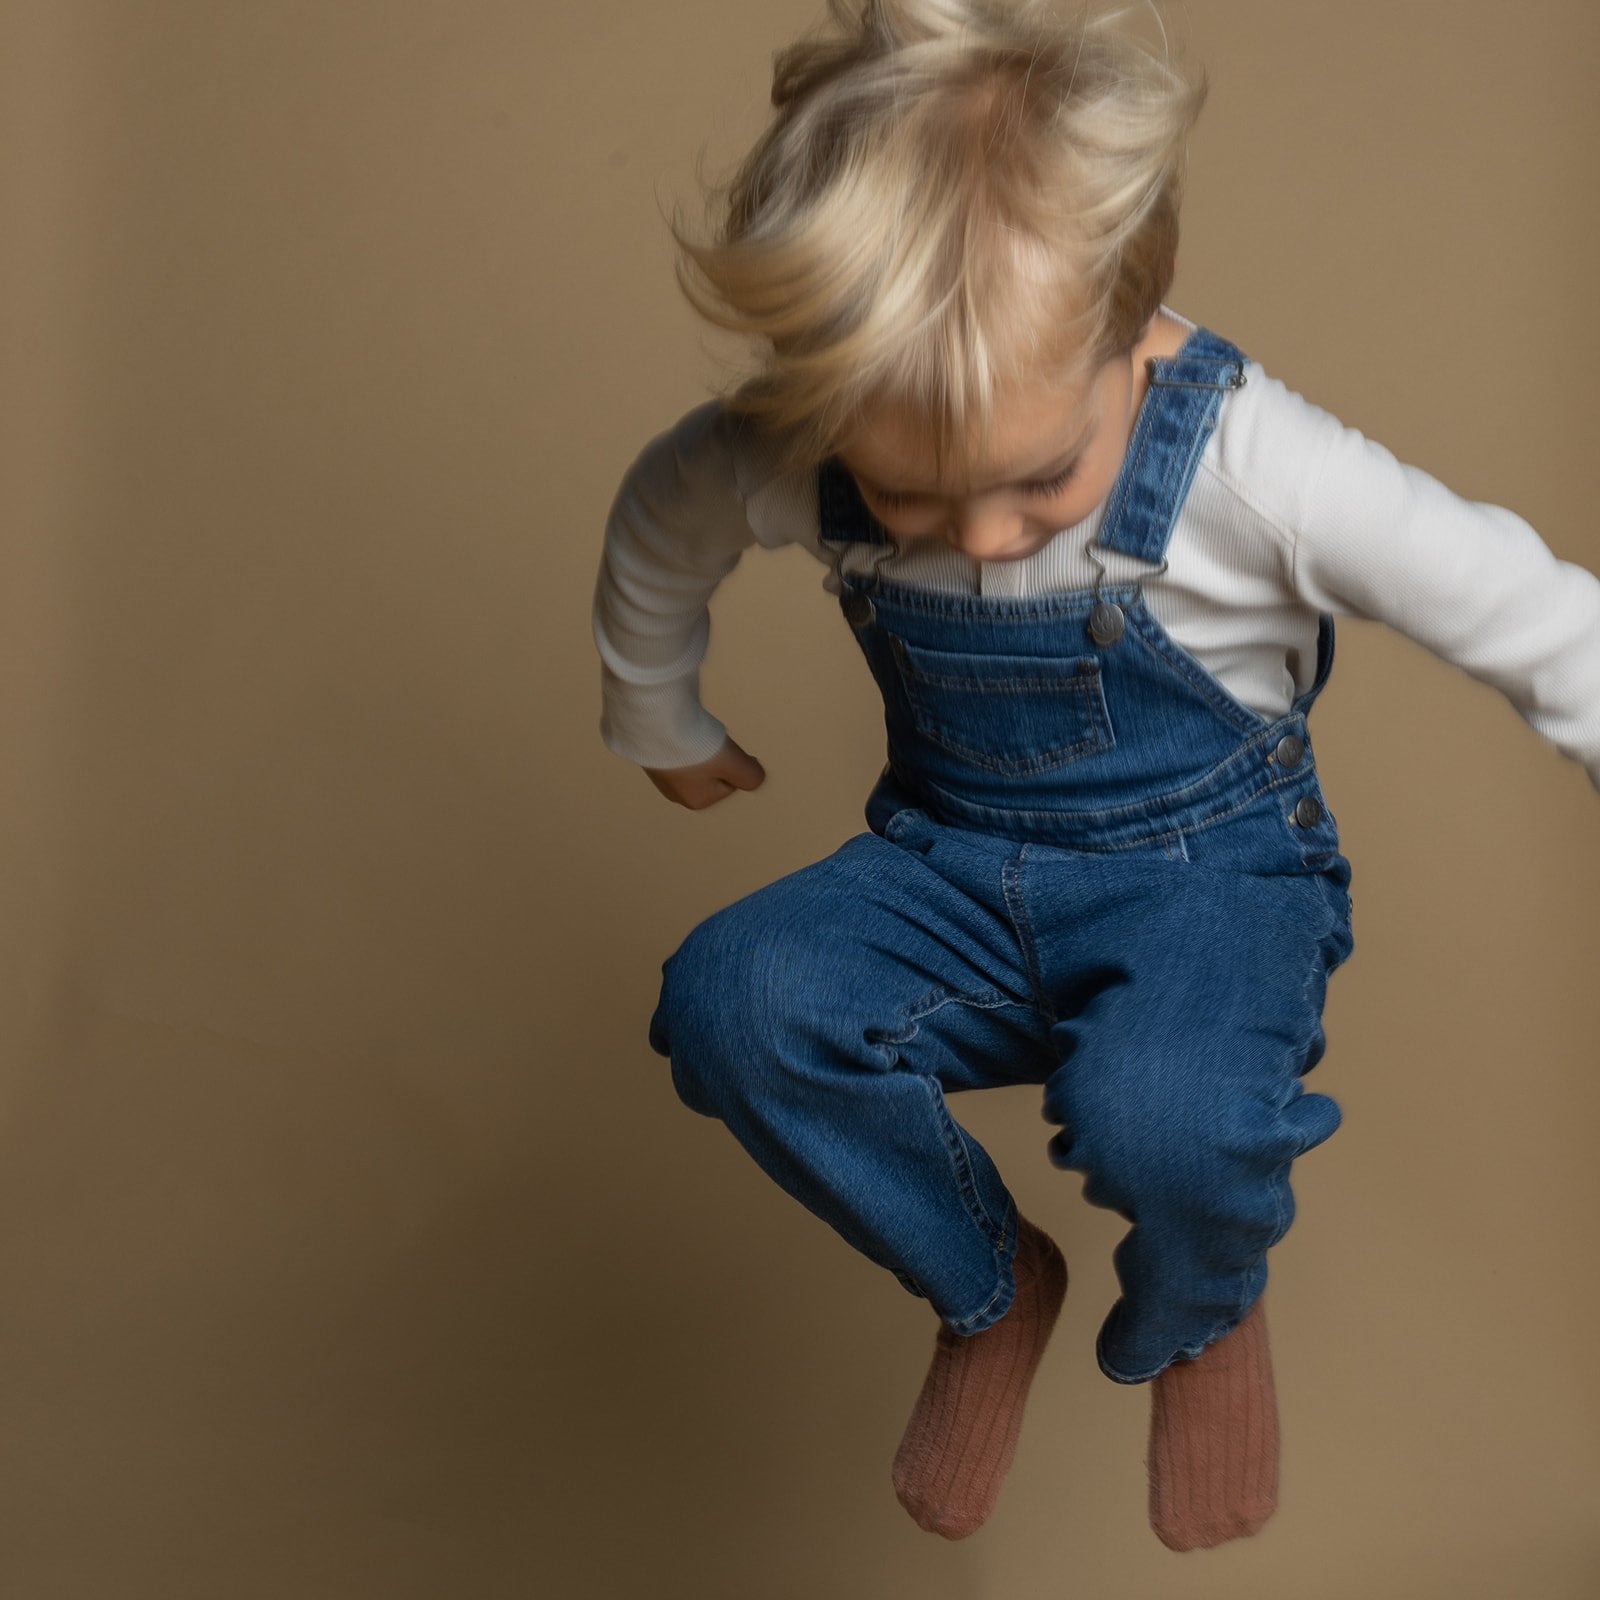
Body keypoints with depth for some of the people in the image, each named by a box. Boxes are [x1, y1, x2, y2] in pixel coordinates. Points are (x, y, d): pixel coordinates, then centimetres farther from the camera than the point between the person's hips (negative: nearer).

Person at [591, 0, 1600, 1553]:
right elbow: (656, 527, 9)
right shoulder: (776, 460, -16)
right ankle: (989, 1289, 4)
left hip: (1210, 867, -3)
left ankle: (1202, 1317, 7)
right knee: (726, 1003, -26)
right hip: (957, 867, 4)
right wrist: (660, 725, 26)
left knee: (1160, 1118, -36)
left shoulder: (1247, 461, -26)